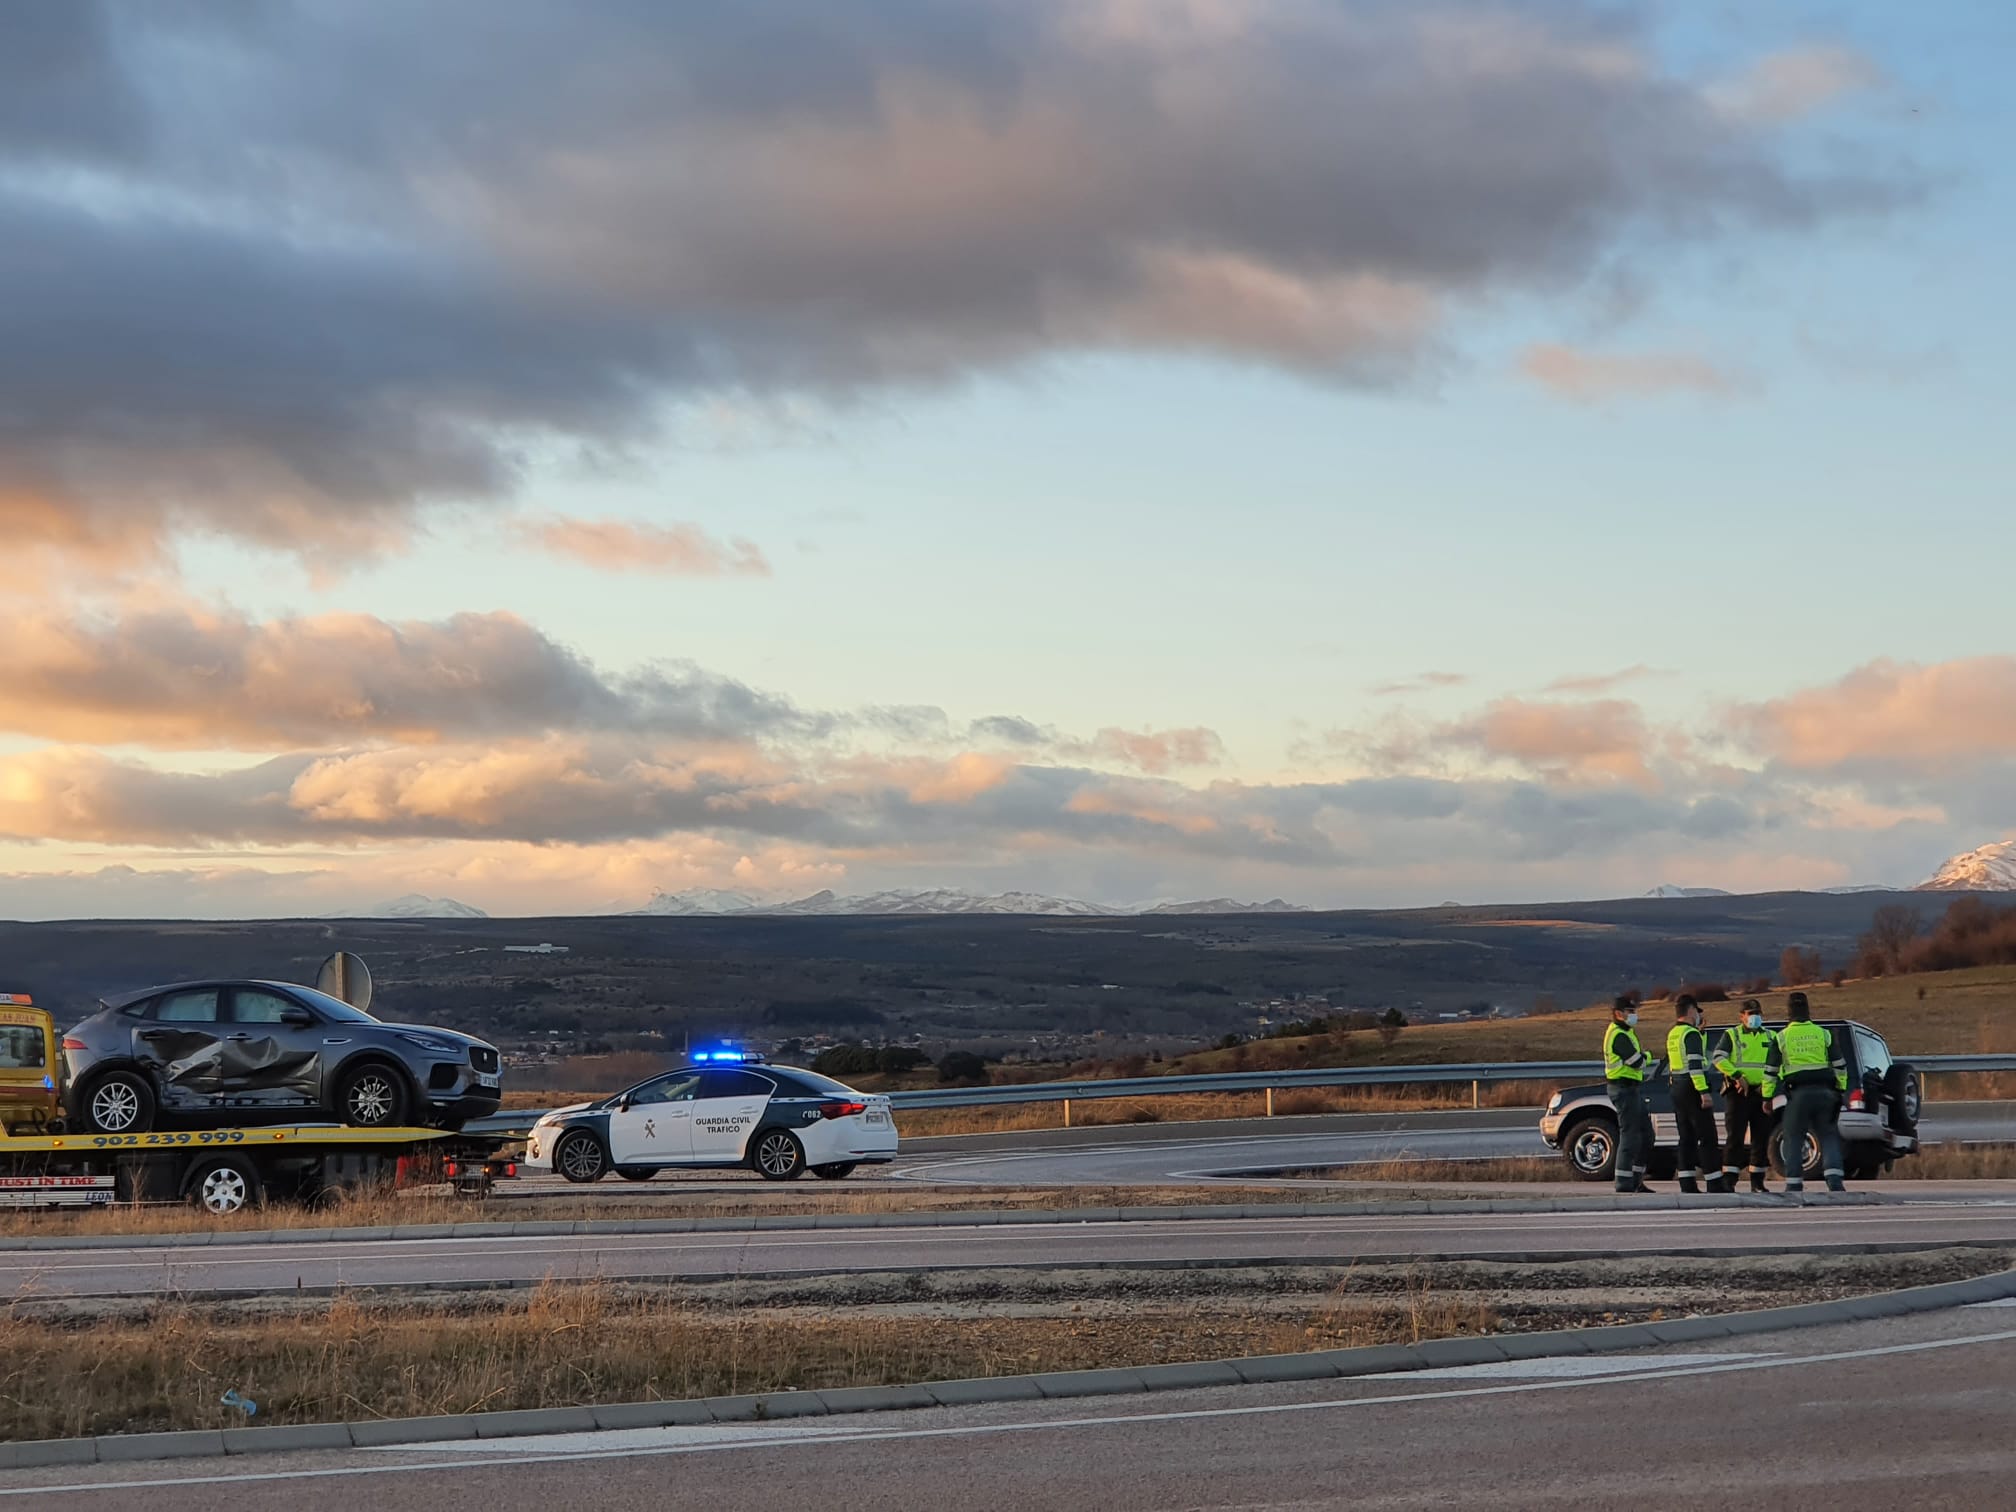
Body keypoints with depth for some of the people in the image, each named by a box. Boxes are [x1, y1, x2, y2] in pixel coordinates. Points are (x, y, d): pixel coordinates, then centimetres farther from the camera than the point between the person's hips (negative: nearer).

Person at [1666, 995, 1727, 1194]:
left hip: (1677, 1088, 9)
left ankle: (1687, 1184, 7)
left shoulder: (1672, 1034, 15)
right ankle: (1715, 1183, -10)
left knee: (1687, 1137, 10)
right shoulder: (1691, 1034, -13)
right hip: (1692, 1088, -9)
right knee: (1707, 1138, -7)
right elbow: (1695, 1064, -22)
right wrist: (1704, 1091, -24)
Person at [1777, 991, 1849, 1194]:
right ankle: (1835, 1181, -10)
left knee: (1794, 1139, 6)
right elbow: (1840, 1065, 6)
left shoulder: (1782, 1037, 2)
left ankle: (1794, 1185, 2)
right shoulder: (1823, 1034, 6)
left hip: (1798, 1093, -1)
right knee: (1829, 1136, 5)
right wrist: (1841, 1090, 13)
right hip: (1824, 1091, 2)